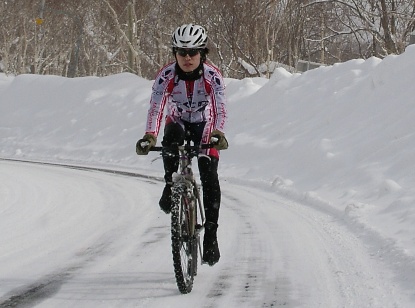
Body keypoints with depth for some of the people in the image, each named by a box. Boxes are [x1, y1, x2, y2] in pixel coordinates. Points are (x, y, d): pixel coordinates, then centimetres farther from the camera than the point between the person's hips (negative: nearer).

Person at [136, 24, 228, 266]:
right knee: (171, 137, -37)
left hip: (204, 126, 0)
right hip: (178, 123, 0)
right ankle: (170, 187, -19)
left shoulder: (212, 76, -25)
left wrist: (218, 134, -55)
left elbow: (220, 109, -35)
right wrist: (149, 137, -50)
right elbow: (156, 108, -33)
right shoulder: (166, 75, -24)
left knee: (210, 178, -15)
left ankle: (211, 234, -8)